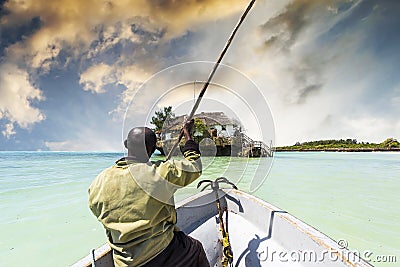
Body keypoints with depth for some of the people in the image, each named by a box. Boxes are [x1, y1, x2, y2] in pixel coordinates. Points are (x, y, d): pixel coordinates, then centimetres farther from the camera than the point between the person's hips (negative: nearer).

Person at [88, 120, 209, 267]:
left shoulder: (99, 182, -10)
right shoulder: (162, 172, -24)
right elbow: (194, 166, -8)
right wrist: (187, 133, 3)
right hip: (163, 253, -4)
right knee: (196, 249, 24)